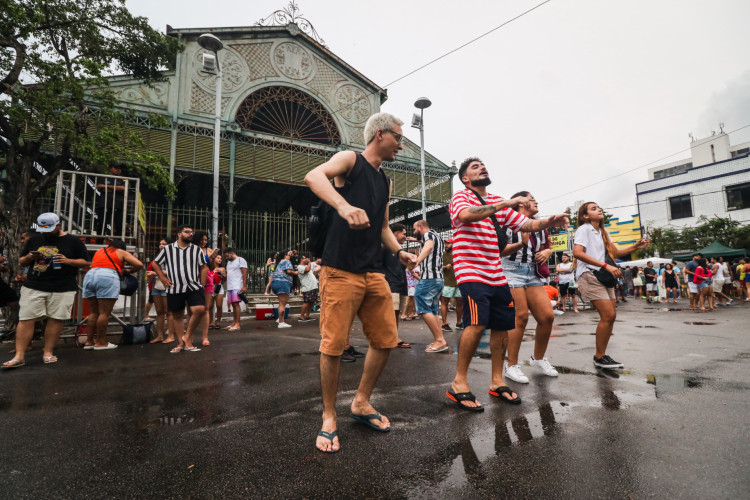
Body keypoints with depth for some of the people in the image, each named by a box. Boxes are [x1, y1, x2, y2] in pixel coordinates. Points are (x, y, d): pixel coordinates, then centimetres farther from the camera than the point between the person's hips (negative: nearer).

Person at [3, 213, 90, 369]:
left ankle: (48, 352, 12)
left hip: (63, 289, -3)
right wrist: (29, 258, -2)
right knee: (26, 319, -1)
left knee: (55, 319, 0)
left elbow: (86, 262, 2)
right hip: (33, 287, 3)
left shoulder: (73, 241, 4)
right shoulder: (34, 240, 15)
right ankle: (19, 356, 5)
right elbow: (21, 262, 21)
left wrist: (68, 261, -15)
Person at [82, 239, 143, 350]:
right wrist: (127, 271, 23)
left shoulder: (99, 251, 30)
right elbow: (139, 264, 7)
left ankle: (89, 341, 15)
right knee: (104, 313, -3)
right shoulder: (122, 252, 15)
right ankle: (101, 342, 0)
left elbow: (92, 264, 25)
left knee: (94, 312, 13)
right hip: (108, 276, -6)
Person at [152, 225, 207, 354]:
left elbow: (203, 268, 12)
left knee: (200, 310, -19)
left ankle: (187, 337, 0)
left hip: (194, 286, 0)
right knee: (177, 316, 7)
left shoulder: (197, 249, 9)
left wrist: (202, 284, 5)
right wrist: (163, 278, 6)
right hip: (175, 289, 0)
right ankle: (181, 343, 19)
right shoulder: (168, 249, 6)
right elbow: (155, 263, 16)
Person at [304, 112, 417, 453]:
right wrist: (344, 206, -39)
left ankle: (362, 403, 28)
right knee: (333, 346, -2)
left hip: (374, 273, 8)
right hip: (340, 271, -7)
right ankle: (329, 417, 17)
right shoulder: (350, 160, 0)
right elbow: (313, 176, -21)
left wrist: (399, 251, 13)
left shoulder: (385, 181, 21)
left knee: (385, 340, 9)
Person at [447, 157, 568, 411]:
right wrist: (504, 204, -28)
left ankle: (497, 381, 23)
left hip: (496, 274, 8)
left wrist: (548, 222, -6)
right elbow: (466, 214, -25)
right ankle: (459, 382, -7)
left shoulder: (498, 201, 20)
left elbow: (525, 224, 14)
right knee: (477, 323, -21)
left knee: (502, 326, 8)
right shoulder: (461, 197, -1)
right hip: (471, 272, -7)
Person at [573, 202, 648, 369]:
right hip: (589, 275, -9)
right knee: (608, 315, -13)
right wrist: (606, 265, -24)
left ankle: (601, 355, 16)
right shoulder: (584, 229, -6)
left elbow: (616, 253, 19)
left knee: (610, 316, 6)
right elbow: (577, 253, -21)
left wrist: (636, 247, 2)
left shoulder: (602, 232, 20)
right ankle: (599, 357, -2)